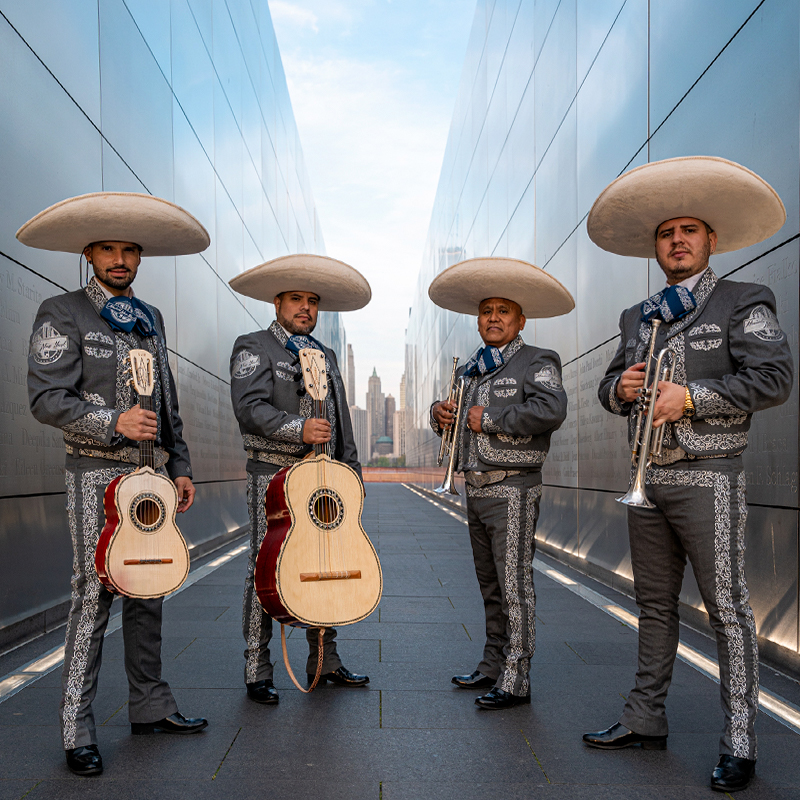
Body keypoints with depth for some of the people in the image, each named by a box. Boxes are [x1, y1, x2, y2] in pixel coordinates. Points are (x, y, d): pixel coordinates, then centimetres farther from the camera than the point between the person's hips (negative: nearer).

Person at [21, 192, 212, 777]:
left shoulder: (151, 319, 17)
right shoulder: (63, 314, -1)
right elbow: (46, 398, -10)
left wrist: (180, 467, 13)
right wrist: (114, 424, -20)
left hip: (152, 472, 6)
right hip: (98, 472, -6)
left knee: (149, 591, 10)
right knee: (94, 595, -6)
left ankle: (150, 706, 21)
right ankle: (78, 730, 3)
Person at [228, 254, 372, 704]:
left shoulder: (325, 356, 21)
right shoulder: (253, 348, 1)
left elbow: (341, 422, 22)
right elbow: (250, 408, -15)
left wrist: (351, 469, 15)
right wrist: (299, 429, -26)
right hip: (274, 475, -6)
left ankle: (325, 662, 21)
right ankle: (258, 673, 5)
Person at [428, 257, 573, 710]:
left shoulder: (536, 363, -5)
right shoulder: (471, 372, 19)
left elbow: (551, 410, -24)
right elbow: (457, 423, 28)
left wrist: (489, 419, -17)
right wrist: (441, 414, 3)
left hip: (513, 490, -8)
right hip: (477, 489, 8)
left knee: (515, 586, -5)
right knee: (491, 586, 15)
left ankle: (516, 681, 0)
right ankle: (493, 666, 26)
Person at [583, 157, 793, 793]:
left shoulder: (744, 303, -1)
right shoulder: (637, 318, 17)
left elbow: (773, 378, -12)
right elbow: (609, 386, 20)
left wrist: (689, 396, -17)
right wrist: (620, 387, -3)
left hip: (707, 478, -6)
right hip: (648, 478, 6)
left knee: (727, 608, -3)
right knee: (655, 604, 13)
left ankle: (739, 743, 6)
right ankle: (646, 720, 23)